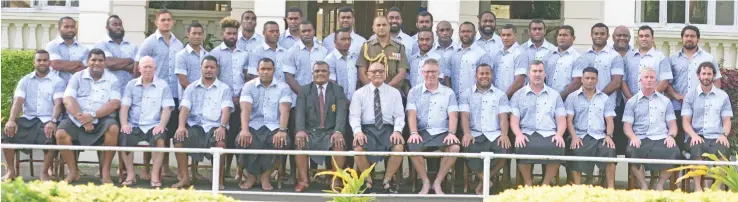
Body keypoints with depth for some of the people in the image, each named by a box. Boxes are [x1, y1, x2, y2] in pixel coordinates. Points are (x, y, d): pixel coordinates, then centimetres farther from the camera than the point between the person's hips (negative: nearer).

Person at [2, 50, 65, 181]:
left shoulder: (57, 82, 5)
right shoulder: (25, 81, 14)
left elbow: (58, 104, -7)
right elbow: (18, 101, 2)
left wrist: (53, 122, -26)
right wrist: (11, 120, -17)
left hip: (47, 120, -3)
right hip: (28, 119, 3)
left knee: (52, 137, -35)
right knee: (7, 132, -23)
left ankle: (45, 172, -15)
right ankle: (11, 171, -10)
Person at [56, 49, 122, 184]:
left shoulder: (112, 80, 8)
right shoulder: (77, 77, 10)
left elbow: (115, 103, -6)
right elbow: (68, 100, -4)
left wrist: (93, 115, -19)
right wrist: (82, 119, -19)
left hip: (102, 119, -1)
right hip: (77, 119, 1)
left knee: (113, 128, -33)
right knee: (60, 133, -27)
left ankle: (105, 171, -21)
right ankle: (73, 171, -8)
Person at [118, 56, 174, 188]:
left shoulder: (163, 86, 11)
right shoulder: (131, 85, 16)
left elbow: (167, 108, 2)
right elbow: (124, 106, 8)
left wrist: (162, 124, -16)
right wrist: (124, 123, -10)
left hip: (154, 126, -1)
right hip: (134, 125, 1)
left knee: (160, 140, -34)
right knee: (123, 138, -30)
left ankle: (155, 175, -25)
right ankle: (130, 174, -17)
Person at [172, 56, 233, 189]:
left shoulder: (224, 88, 12)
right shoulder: (192, 88, 17)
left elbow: (226, 109, -3)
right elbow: (184, 108, 3)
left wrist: (222, 126, -23)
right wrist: (181, 126, -17)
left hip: (215, 126, -2)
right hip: (194, 125, 2)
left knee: (220, 142, -35)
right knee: (178, 139, -28)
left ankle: (218, 179, -19)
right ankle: (184, 178, -19)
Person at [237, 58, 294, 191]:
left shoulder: (283, 87, 6)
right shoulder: (248, 86, 6)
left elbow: (284, 110, -9)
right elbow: (245, 109, -9)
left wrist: (282, 130, -26)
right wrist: (244, 129, -27)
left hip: (274, 127, 0)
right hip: (254, 125, 0)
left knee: (283, 142, -32)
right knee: (242, 141, -31)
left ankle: (265, 175, -11)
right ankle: (251, 175, -7)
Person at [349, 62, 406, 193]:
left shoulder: (394, 93, 11)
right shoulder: (359, 93, 9)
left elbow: (399, 116, 4)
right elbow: (354, 116, 0)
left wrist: (397, 131, -17)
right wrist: (358, 131, -20)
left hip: (387, 129, 1)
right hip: (367, 129, -1)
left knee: (399, 147, -32)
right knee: (358, 148, -34)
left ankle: (387, 181, -7)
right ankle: (368, 181, -6)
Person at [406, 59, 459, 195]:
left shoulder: (448, 93, 14)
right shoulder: (414, 92, 13)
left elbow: (453, 115, 4)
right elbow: (412, 114, 2)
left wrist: (451, 133, -14)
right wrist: (414, 133, -15)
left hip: (442, 132, 0)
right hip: (422, 132, 0)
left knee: (454, 148, -31)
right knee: (413, 148, -33)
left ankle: (438, 182, -14)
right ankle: (425, 182, -11)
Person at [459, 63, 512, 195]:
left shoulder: (500, 95, 16)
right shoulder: (466, 95, 15)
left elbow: (503, 117, 4)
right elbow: (465, 116, 2)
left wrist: (504, 134, -16)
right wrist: (467, 133, -18)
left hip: (495, 134, 1)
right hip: (475, 135, -1)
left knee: (505, 151, -30)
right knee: (468, 152, -34)